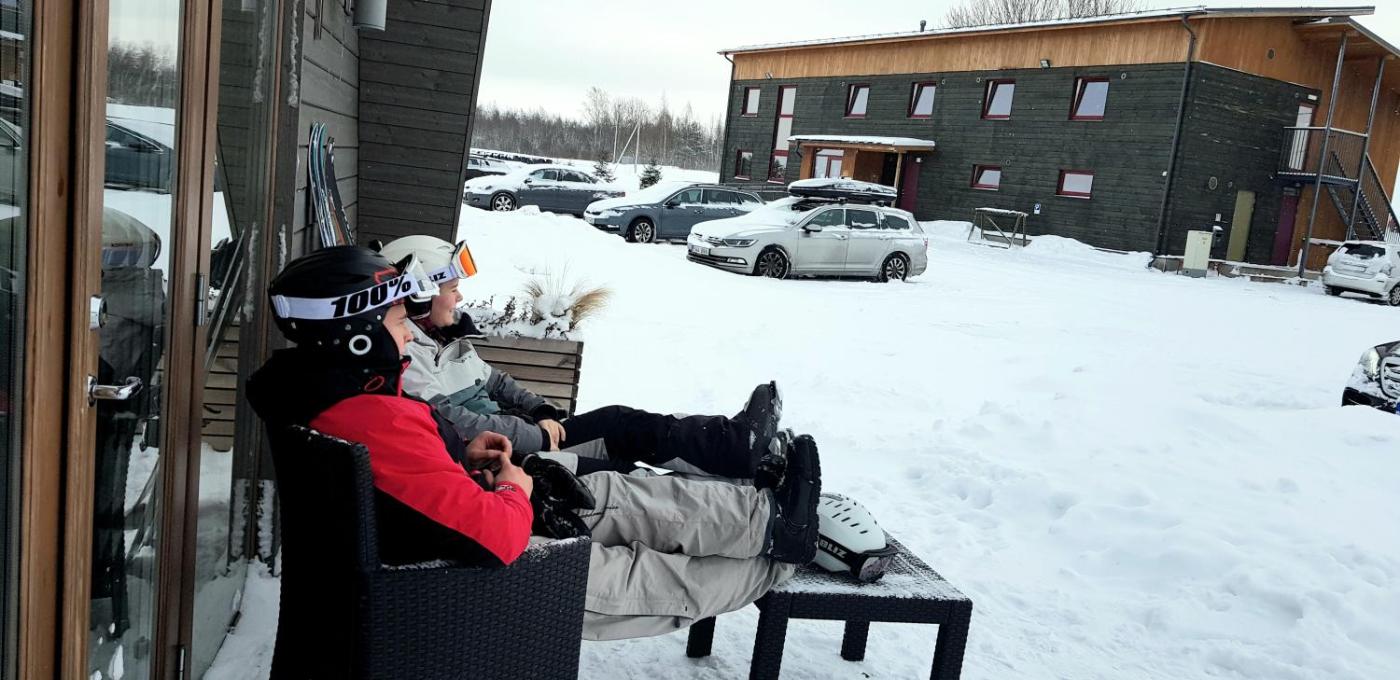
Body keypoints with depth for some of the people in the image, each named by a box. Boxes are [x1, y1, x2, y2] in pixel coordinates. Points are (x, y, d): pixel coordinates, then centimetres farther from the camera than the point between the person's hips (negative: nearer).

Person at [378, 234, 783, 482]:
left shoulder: (446, 338, 16)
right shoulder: (404, 355, -14)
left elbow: (494, 381, 24)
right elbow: (453, 422, -23)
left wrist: (544, 414, 6)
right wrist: (537, 436, -18)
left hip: (513, 434, 9)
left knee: (622, 423, -7)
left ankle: (735, 443, -11)